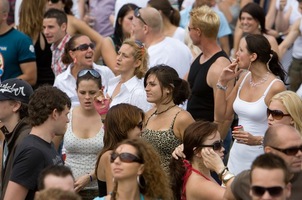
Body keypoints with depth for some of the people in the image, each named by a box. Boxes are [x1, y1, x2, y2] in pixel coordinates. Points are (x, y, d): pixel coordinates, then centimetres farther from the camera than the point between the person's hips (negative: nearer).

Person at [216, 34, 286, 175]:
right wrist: (223, 82, 3)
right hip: (237, 157, 7)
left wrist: (257, 140, -27)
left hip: (261, 158, -6)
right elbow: (223, 116, 12)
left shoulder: (276, 87, -15)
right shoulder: (244, 78, 7)